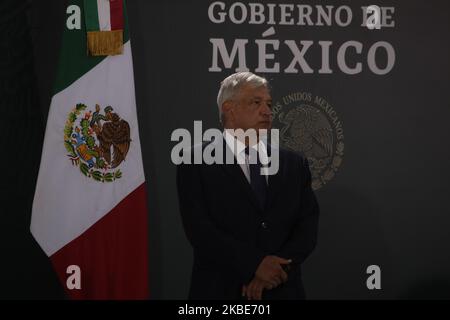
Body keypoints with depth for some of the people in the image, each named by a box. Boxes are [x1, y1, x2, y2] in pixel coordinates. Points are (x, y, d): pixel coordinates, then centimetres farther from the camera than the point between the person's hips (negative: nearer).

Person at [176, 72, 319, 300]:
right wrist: (255, 264, -20)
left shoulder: (294, 164, 7)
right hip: (221, 290, -3)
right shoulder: (196, 163, -5)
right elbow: (199, 228, -14)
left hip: (282, 290, 4)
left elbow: (307, 227, 0)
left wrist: (276, 269, -15)